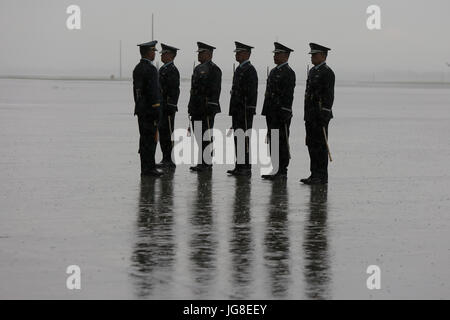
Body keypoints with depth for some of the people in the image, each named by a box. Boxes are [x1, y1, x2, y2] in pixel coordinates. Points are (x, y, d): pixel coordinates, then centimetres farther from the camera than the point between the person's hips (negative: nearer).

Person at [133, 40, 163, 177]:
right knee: (150, 139, -7)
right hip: (150, 108, -9)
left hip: (140, 109, 9)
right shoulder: (150, 69, -14)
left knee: (144, 138, 11)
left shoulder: (137, 69, 15)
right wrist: (157, 112, -17)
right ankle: (149, 168, -7)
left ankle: (145, 168, 14)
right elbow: (153, 91, -18)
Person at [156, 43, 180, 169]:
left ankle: (168, 161, -6)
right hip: (161, 107, 10)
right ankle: (166, 160, 13)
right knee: (162, 132, 9)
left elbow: (174, 90, -17)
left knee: (166, 133, -8)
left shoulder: (172, 70, -11)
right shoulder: (163, 69, 19)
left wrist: (171, 108, -21)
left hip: (168, 107, -10)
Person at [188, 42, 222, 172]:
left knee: (206, 137, -6)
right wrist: (191, 108, 19)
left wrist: (210, 108, -19)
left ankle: (207, 163, -4)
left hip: (207, 109, -9)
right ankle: (202, 162, 13)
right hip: (197, 109, 9)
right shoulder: (198, 68, 19)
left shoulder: (213, 69, -8)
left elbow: (215, 90, -14)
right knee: (199, 136, 9)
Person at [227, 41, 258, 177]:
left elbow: (251, 92, -17)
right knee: (237, 138, 10)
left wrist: (248, 111, -21)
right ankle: (239, 166, 14)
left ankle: (246, 168, -5)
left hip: (245, 110, -9)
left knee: (245, 139, -7)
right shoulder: (239, 69, 18)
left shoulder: (250, 70, -11)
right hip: (237, 110, 9)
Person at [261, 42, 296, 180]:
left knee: (282, 141, -6)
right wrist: (266, 111, 18)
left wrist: (285, 114, -20)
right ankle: (275, 169, 13)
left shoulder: (288, 73, -10)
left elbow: (288, 95, -15)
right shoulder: (274, 71, 18)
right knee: (273, 140, 9)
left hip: (282, 113, -9)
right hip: (272, 113, 9)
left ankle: (282, 171, -4)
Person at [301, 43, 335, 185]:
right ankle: (315, 174, 14)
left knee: (320, 145, -7)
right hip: (310, 115, 9)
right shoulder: (312, 71, 18)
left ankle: (322, 177, -5)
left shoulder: (327, 72, -10)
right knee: (312, 145, 10)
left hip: (320, 116, -9)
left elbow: (329, 95, -15)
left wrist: (324, 115, -20)